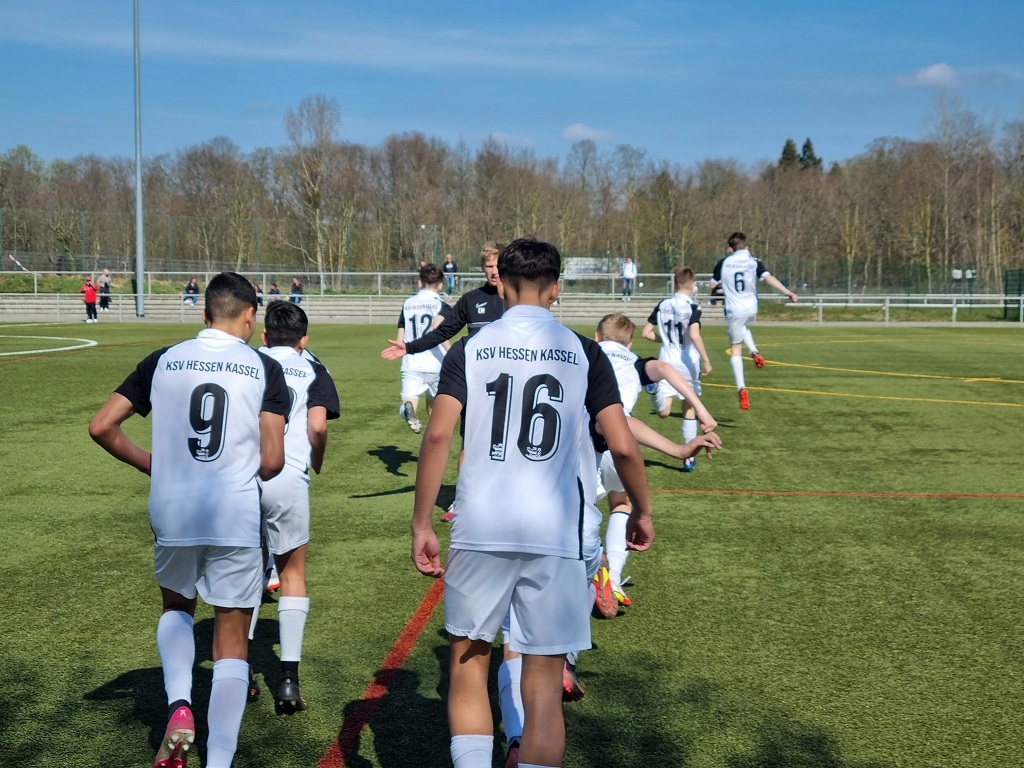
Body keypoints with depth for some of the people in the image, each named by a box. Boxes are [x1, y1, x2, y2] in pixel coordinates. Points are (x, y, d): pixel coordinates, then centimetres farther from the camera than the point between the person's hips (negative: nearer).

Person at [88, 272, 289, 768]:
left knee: (176, 608, 28)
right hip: (235, 519, -2)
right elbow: (272, 461, -8)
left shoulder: (163, 361, 4)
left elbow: (101, 427, 2)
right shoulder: (264, 369, -2)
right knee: (231, 643, 9)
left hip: (173, 515, 2)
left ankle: (179, 706, 6)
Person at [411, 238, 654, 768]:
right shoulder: (583, 352, 3)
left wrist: (421, 525, -2)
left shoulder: (470, 349, 3)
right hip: (553, 535, 0)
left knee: (468, 664, 16)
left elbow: (438, 435, -8)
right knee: (543, 686, 6)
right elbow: (622, 446, -2)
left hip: (480, 530, 0)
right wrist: (642, 511, 14)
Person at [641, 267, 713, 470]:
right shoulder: (692, 307, -8)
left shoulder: (663, 305, 7)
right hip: (688, 363, -2)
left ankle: (654, 389, -31)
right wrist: (706, 360, -16)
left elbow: (645, 333, 7)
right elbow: (694, 335, -22)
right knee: (689, 409, 13)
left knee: (664, 412, -2)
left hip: (666, 360, 3)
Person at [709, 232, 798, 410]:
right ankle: (755, 352, 13)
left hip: (734, 309, -2)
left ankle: (741, 389, -7)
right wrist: (788, 293, -18)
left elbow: (713, 284, 9)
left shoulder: (724, 262, 0)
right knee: (742, 328, 37)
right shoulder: (754, 262, -1)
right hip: (751, 308, 2)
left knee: (735, 349, 5)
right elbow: (769, 278, -16)